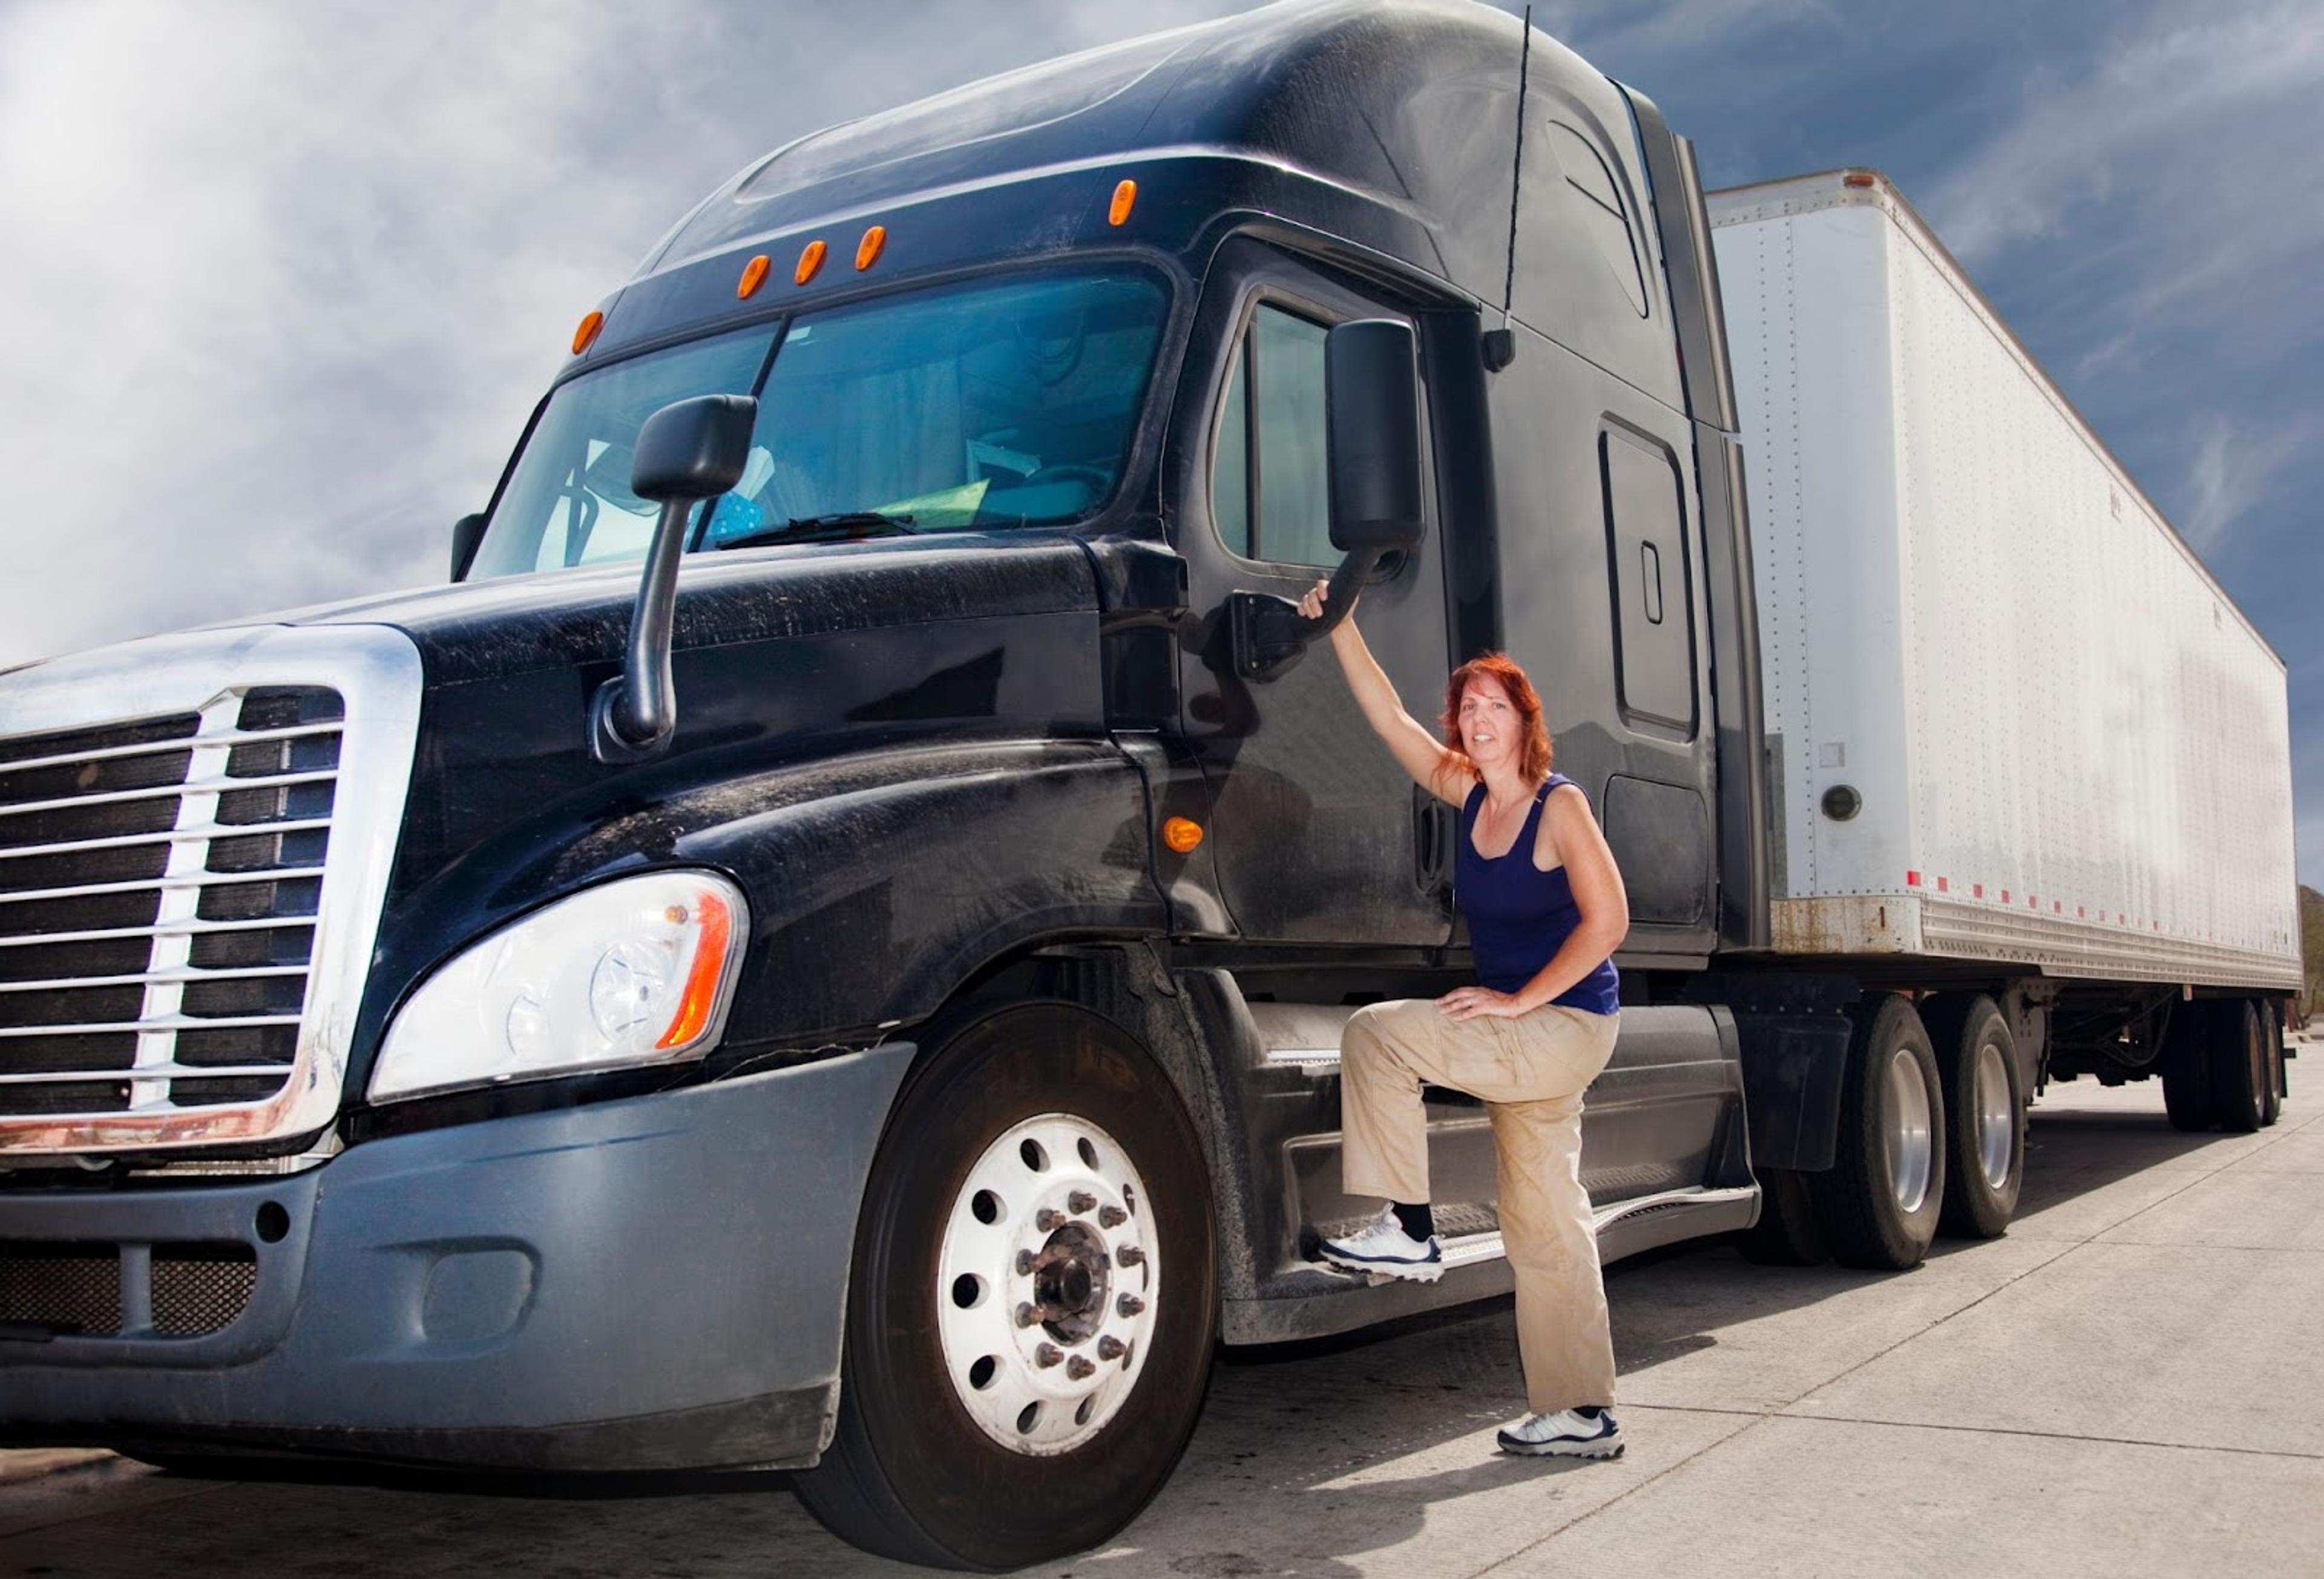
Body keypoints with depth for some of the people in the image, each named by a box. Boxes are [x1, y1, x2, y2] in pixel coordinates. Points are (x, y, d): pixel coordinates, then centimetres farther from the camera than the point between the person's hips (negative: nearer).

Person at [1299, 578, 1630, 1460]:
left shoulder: (1559, 805, -11)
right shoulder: (1470, 794, 9)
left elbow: (1607, 920, -17)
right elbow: (1390, 720, 10)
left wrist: (1520, 999, -18)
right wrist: (1340, 628, 3)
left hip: (1565, 1024, -8)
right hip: (1523, 1033, 8)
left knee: (1377, 1034, -17)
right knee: (1541, 1228, 9)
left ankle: (1408, 1231, -12)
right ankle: (1582, 1414, 17)